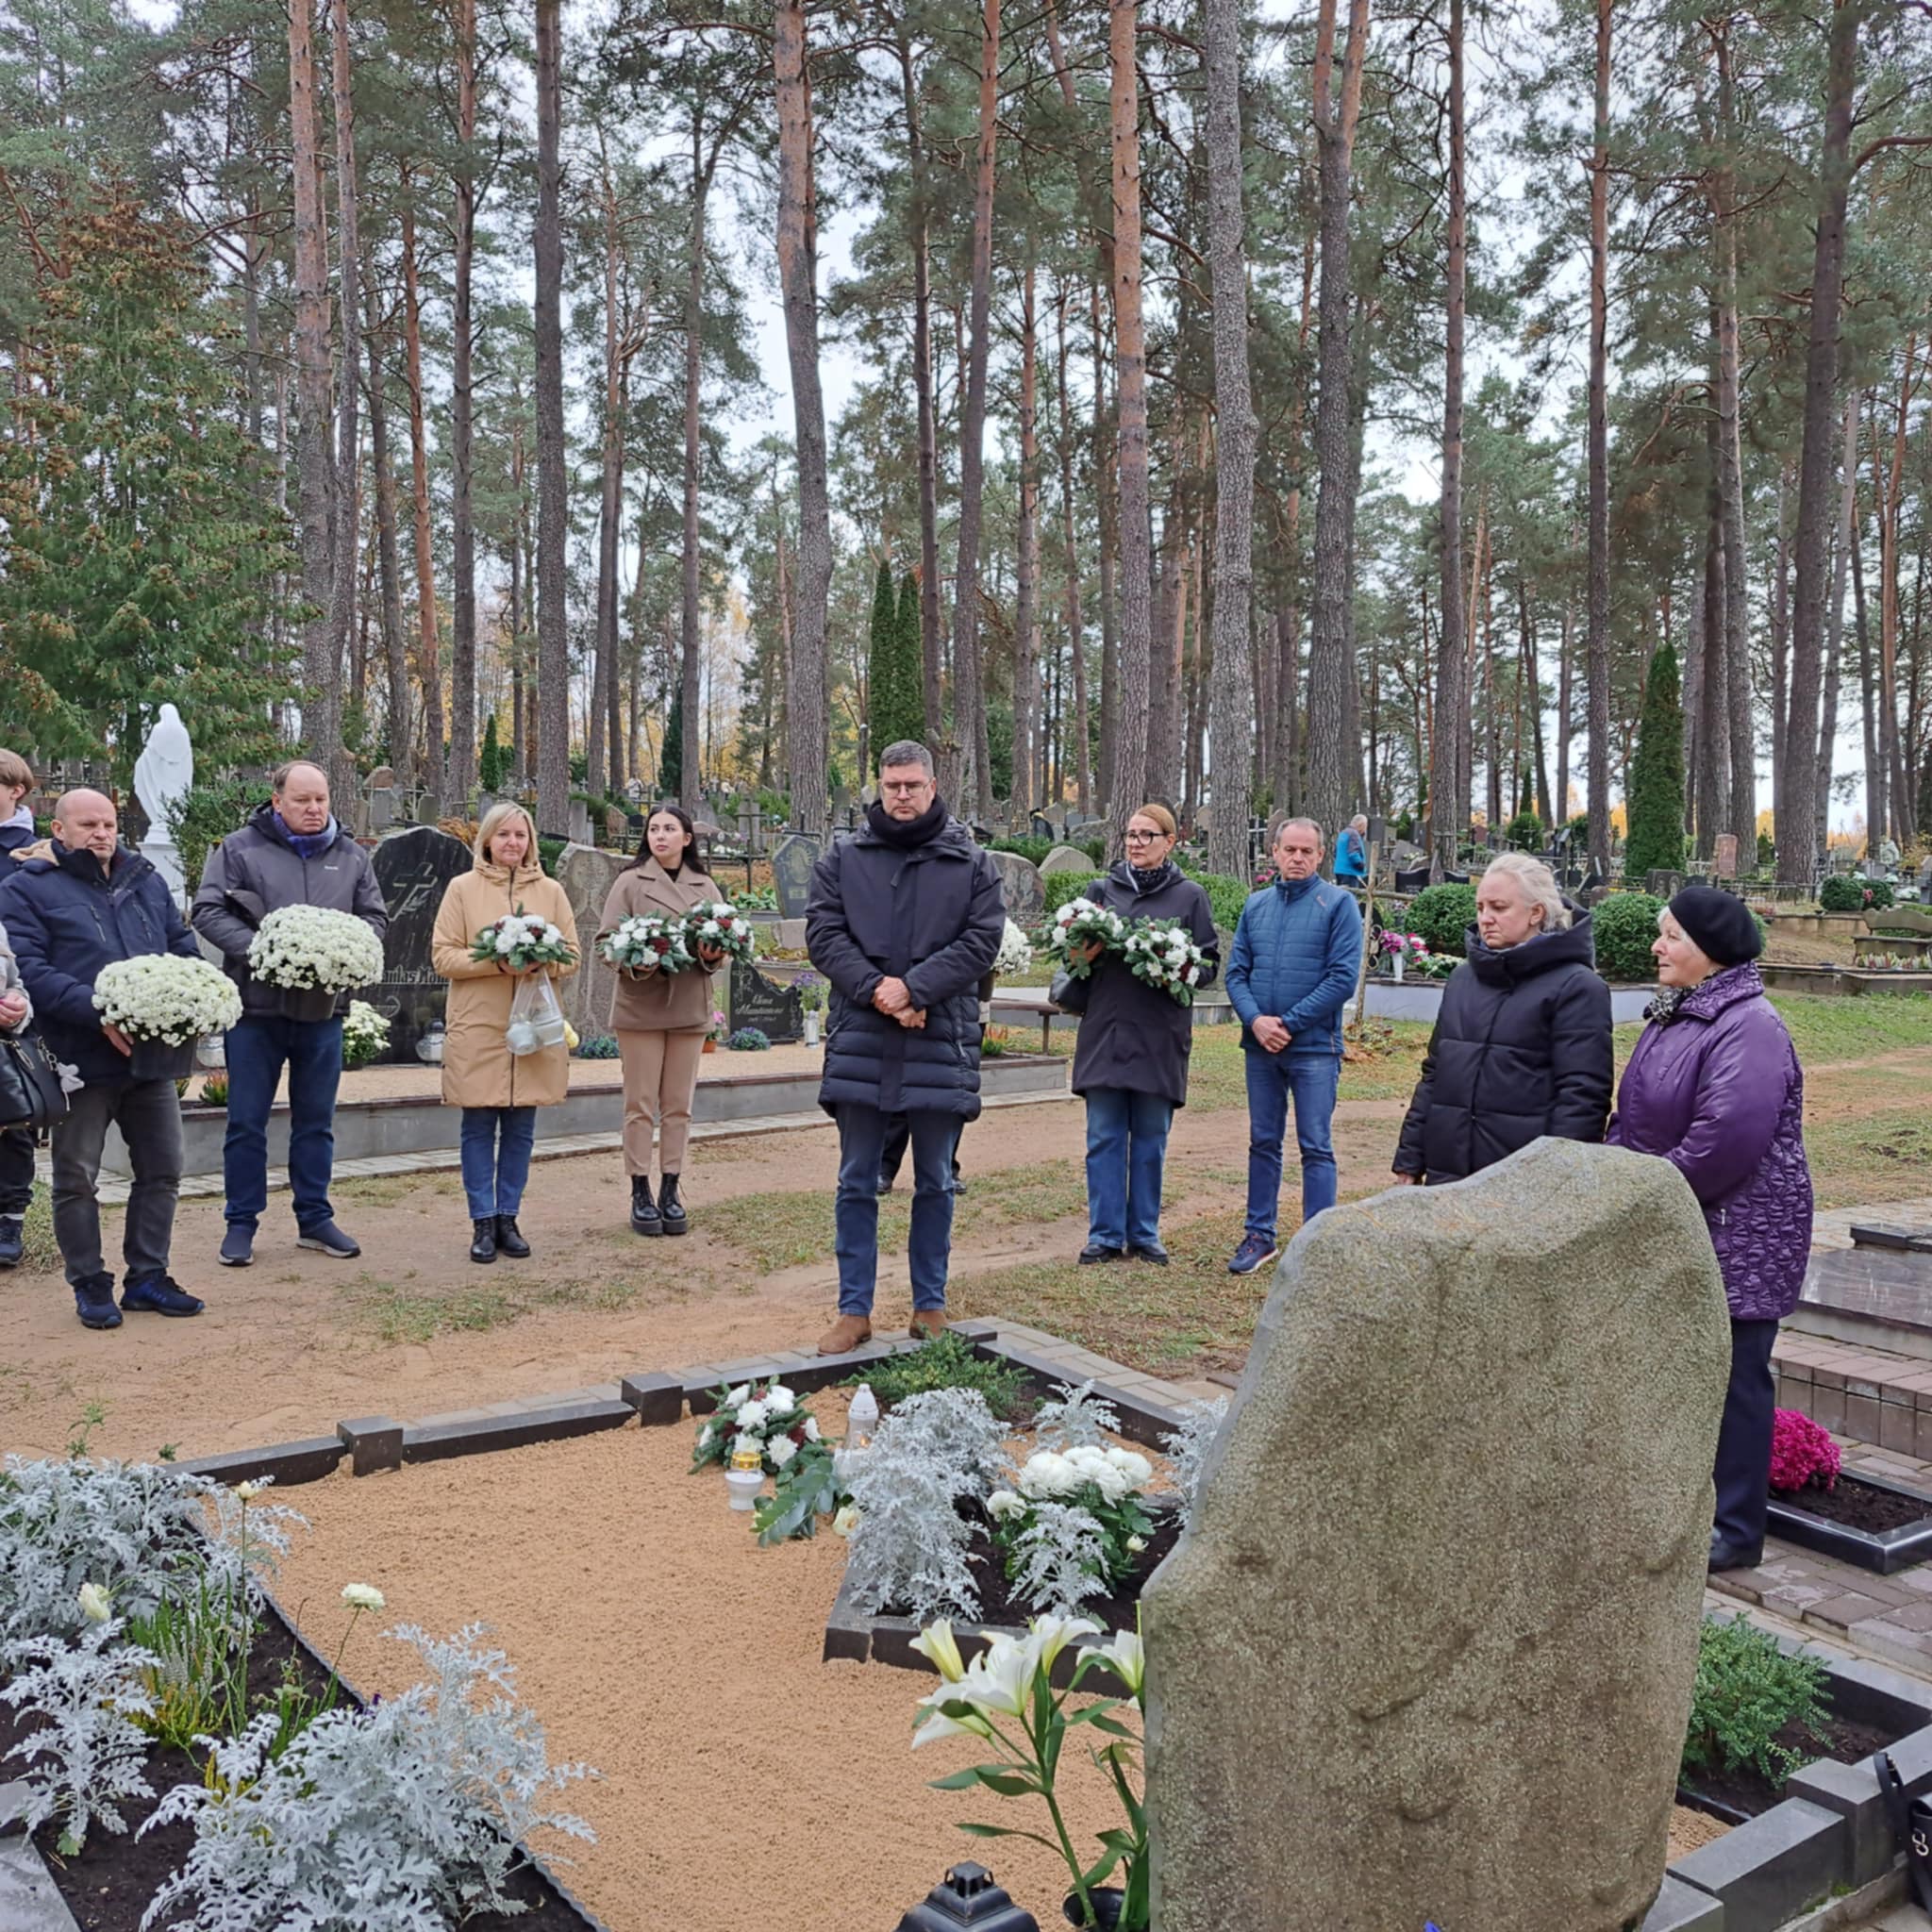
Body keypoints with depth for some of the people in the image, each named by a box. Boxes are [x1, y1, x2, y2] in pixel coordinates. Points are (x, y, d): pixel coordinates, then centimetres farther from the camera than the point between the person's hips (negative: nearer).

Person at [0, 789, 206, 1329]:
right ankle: (90, 1285, 19)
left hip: (152, 1056, 5)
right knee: (76, 1178, 5)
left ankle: (147, 1277, 23)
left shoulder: (146, 880, 14)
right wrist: (97, 1012, -24)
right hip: (81, 1061, -5)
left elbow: (184, 947, 18)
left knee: (162, 1168, 10)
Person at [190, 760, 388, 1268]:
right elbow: (207, 911, -5)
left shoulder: (351, 856, 10)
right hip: (257, 1005, -3)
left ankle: (315, 1218, 22)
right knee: (247, 1121, 4)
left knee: (316, 1121, 12)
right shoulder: (239, 848, -1)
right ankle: (241, 1223, 15)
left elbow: (375, 917, 13)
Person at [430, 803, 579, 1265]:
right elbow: (443, 956, -1)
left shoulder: (551, 891, 11)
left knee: (521, 1130, 6)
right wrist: (496, 962, -16)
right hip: (477, 1028, -2)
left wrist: (541, 962, -12)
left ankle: (507, 1218, 16)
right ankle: (483, 1222, 9)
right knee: (479, 1129, 1)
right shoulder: (462, 888, 4)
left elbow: (571, 955, 10)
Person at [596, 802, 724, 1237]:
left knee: (678, 1106, 7)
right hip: (640, 1006, -2)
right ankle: (640, 1195, 8)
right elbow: (608, 941, -2)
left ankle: (670, 1192, 15)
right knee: (641, 1105, 0)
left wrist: (713, 954, -12)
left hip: (690, 1008, 3)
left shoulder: (705, 887, 10)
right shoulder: (630, 882, 3)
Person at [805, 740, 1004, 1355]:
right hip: (860, 1043, 1)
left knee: (935, 1184, 10)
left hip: (941, 1045, 0)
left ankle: (930, 1305, 23)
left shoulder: (970, 864, 4)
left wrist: (913, 987, -16)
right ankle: (854, 1310, 16)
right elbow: (823, 933, -1)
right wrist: (875, 990, -16)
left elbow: (982, 940, -5)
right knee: (857, 1183, 7)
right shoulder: (844, 859, 7)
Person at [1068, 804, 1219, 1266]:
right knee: (1103, 1138, 3)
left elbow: (1209, 966, 4)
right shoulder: (1102, 890, 10)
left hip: (1160, 1037, -1)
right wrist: (1087, 952, -11)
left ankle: (1144, 1234, 17)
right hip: (1105, 1032, 2)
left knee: (1151, 1140, 7)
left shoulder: (1189, 895, 5)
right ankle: (1105, 1235, 12)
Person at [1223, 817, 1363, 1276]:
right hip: (1260, 1046, 4)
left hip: (1314, 1046, -4)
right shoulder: (1256, 904, 9)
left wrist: (1288, 1022, -15)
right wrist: (1255, 1020, -10)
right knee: (1262, 1143, 12)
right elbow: (1236, 971, 7)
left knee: (1315, 1147, 0)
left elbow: (1343, 977, -12)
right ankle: (1260, 1235, 22)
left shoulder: (1338, 904, -4)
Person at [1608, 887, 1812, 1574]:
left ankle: (1734, 1529, 12)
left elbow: (1730, 1136, -29)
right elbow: (1632, 1115, 16)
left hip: (1736, 1240, -9)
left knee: (1730, 1376, 0)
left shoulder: (1748, 1027, -20)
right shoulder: (1669, 1017, 11)